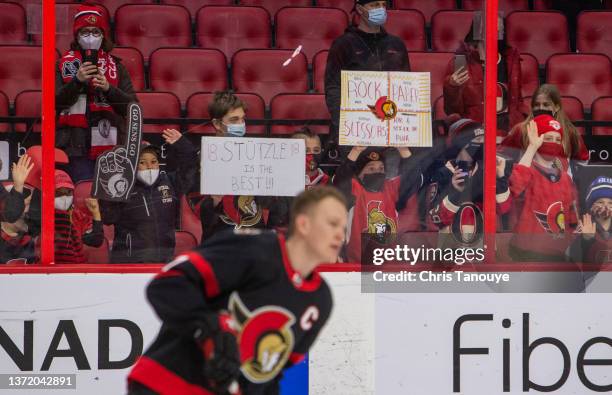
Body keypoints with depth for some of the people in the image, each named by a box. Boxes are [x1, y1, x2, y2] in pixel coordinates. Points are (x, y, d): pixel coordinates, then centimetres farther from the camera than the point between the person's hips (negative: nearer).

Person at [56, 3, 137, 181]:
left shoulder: (116, 66, 14)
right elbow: (55, 103, -1)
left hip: (110, 146, 1)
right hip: (77, 147, -1)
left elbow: (132, 106, 5)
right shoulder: (64, 64, 10)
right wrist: (77, 80, -14)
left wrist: (108, 88, -11)